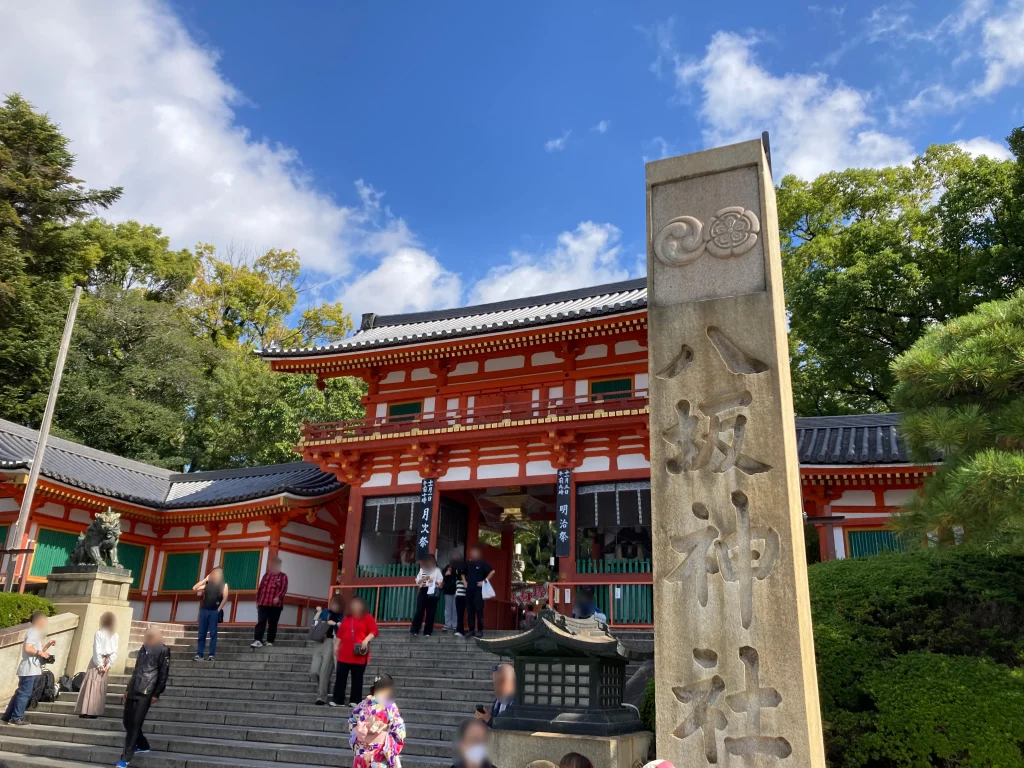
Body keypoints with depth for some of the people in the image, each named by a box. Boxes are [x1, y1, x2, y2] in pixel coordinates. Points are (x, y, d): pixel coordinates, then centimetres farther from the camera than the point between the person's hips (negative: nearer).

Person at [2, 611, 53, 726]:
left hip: (32, 669, 10)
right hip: (29, 669, -10)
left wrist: (47, 645, 13)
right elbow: (27, 648, -22)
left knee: (20, 693, 13)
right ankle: (16, 718, -5)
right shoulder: (33, 632, -11)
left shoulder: (36, 632, 20)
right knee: (24, 693, -8)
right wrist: (40, 652, -17)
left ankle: (8, 717, 18)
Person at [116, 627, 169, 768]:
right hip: (133, 691, 7)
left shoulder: (163, 651, -5)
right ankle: (143, 746, 30)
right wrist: (127, 689, 21)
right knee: (128, 722, 11)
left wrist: (156, 694, -12)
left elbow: (163, 674, -8)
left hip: (146, 693, -7)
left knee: (135, 724, -8)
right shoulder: (143, 649, 16)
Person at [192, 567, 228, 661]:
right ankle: (199, 654, 7)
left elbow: (225, 598, -3)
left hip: (214, 612, -3)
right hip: (204, 610, 3)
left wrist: (218, 609, -9)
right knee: (202, 633, 4)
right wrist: (205, 579, 0)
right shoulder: (207, 584, 13)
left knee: (213, 633, -1)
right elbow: (195, 588, 3)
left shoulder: (224, 585, 4)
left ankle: (212, 654, 1)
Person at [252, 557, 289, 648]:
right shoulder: (266, 575, 15)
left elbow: (284, 589, -9)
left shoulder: (283, 576, 3)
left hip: (276, 605, -3)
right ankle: (258, 641, -13)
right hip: (263, 603, 3)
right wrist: (257, 601, 10)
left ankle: (270, 642, 11)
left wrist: (278, 597, -24)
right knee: (261, 622, -7)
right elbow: (260, 588, 15)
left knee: (272, 624, 3)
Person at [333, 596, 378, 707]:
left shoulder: (367, 617, 0)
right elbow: (340, 633, 17)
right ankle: (337, 700, 6)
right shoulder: (346, 618, 14)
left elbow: (374, 631, -7)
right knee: (340, 677, 1)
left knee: (357, 678, 2)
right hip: (344, 654, 4)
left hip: (359, 655, -4)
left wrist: (366, 640, -20)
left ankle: (355, 701, 7)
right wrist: (336, 646, 11)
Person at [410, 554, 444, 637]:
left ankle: (427, 631, 7)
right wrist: (424, 579, -10)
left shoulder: (437, 570, 6)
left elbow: (440, 582, 0)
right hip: (423, 591, 2)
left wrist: (433, 581, -17)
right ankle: (414, 629, 3)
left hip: (432, 592, -2)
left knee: (430, 612, 0)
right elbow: (417, 581, 8)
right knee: (419, 611, -2)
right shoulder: (422, 570, 14)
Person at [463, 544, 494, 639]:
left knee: (479, 610, -5)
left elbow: (492, 571, -9)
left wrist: (484, 581, -11)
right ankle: (471, 629, 10)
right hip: (469, 590, 5)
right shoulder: (468, 563, 12)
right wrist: (465, 581, 13)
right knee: (470, 610, 5)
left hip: (478, 589, -5)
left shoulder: (482, 562, -4)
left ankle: (480, 630, -1)